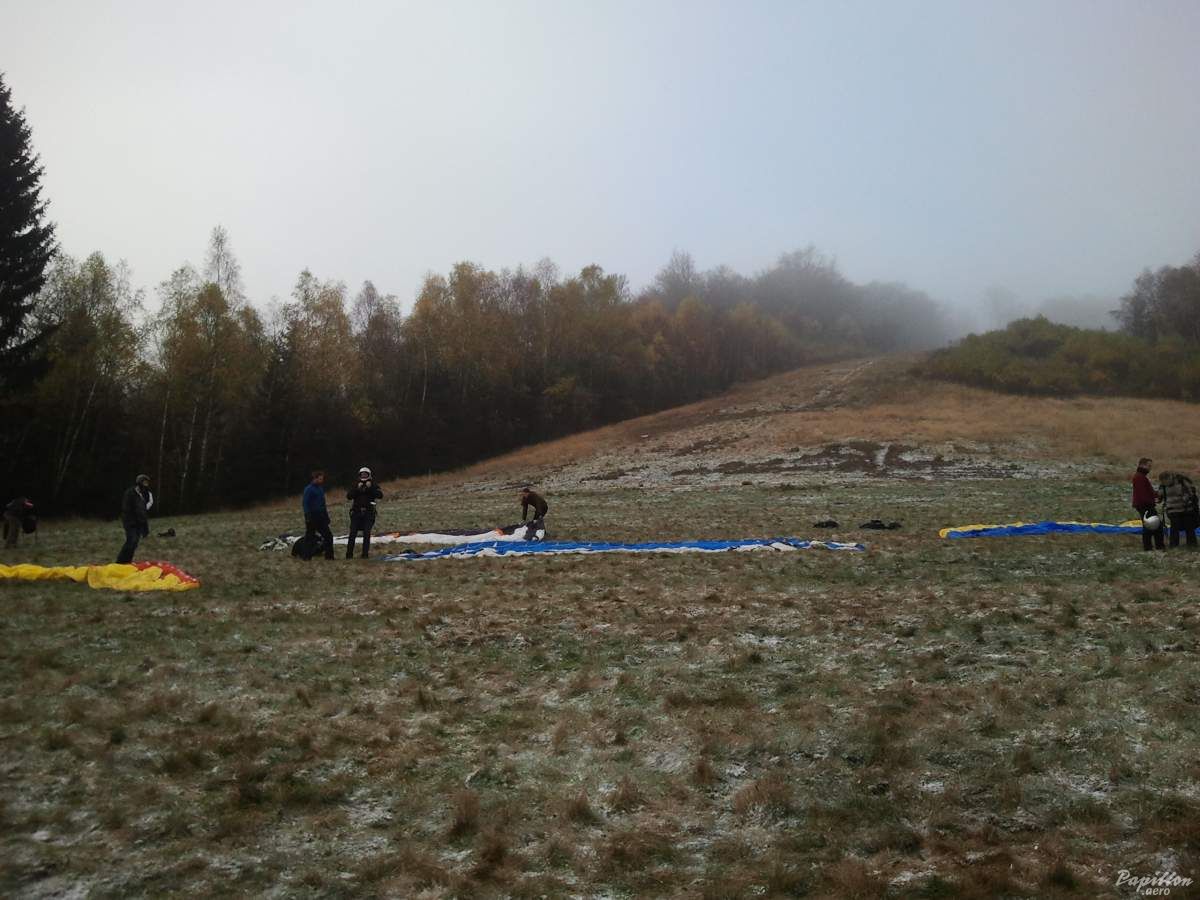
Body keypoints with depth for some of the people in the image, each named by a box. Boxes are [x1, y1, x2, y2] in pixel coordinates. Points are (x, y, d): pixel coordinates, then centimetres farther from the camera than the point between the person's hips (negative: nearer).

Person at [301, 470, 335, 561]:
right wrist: (307, 516, -20)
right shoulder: (309, 489, -9)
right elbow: (305, 503, -13)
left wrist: (326, 515, 17)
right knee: (310, 537, 0)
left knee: (328, 536, 2)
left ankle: (329, 556, 7)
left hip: (321, 516, 7)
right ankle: (307, 556, 6)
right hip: (312, 517, -7)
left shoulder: (321, 488, 14)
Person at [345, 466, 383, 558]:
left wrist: (371, 487, -16)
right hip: (356, 512, 1)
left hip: (368, 513, -1)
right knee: (353, 533, -5)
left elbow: (380, 495, -9)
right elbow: (348, 496, -2)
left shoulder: (373, 485, 7)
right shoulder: (356, 485, 11)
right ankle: (349, 554, -3)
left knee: (366, 533, -6)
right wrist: (357, 488, -13)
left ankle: (365, 553, -1)